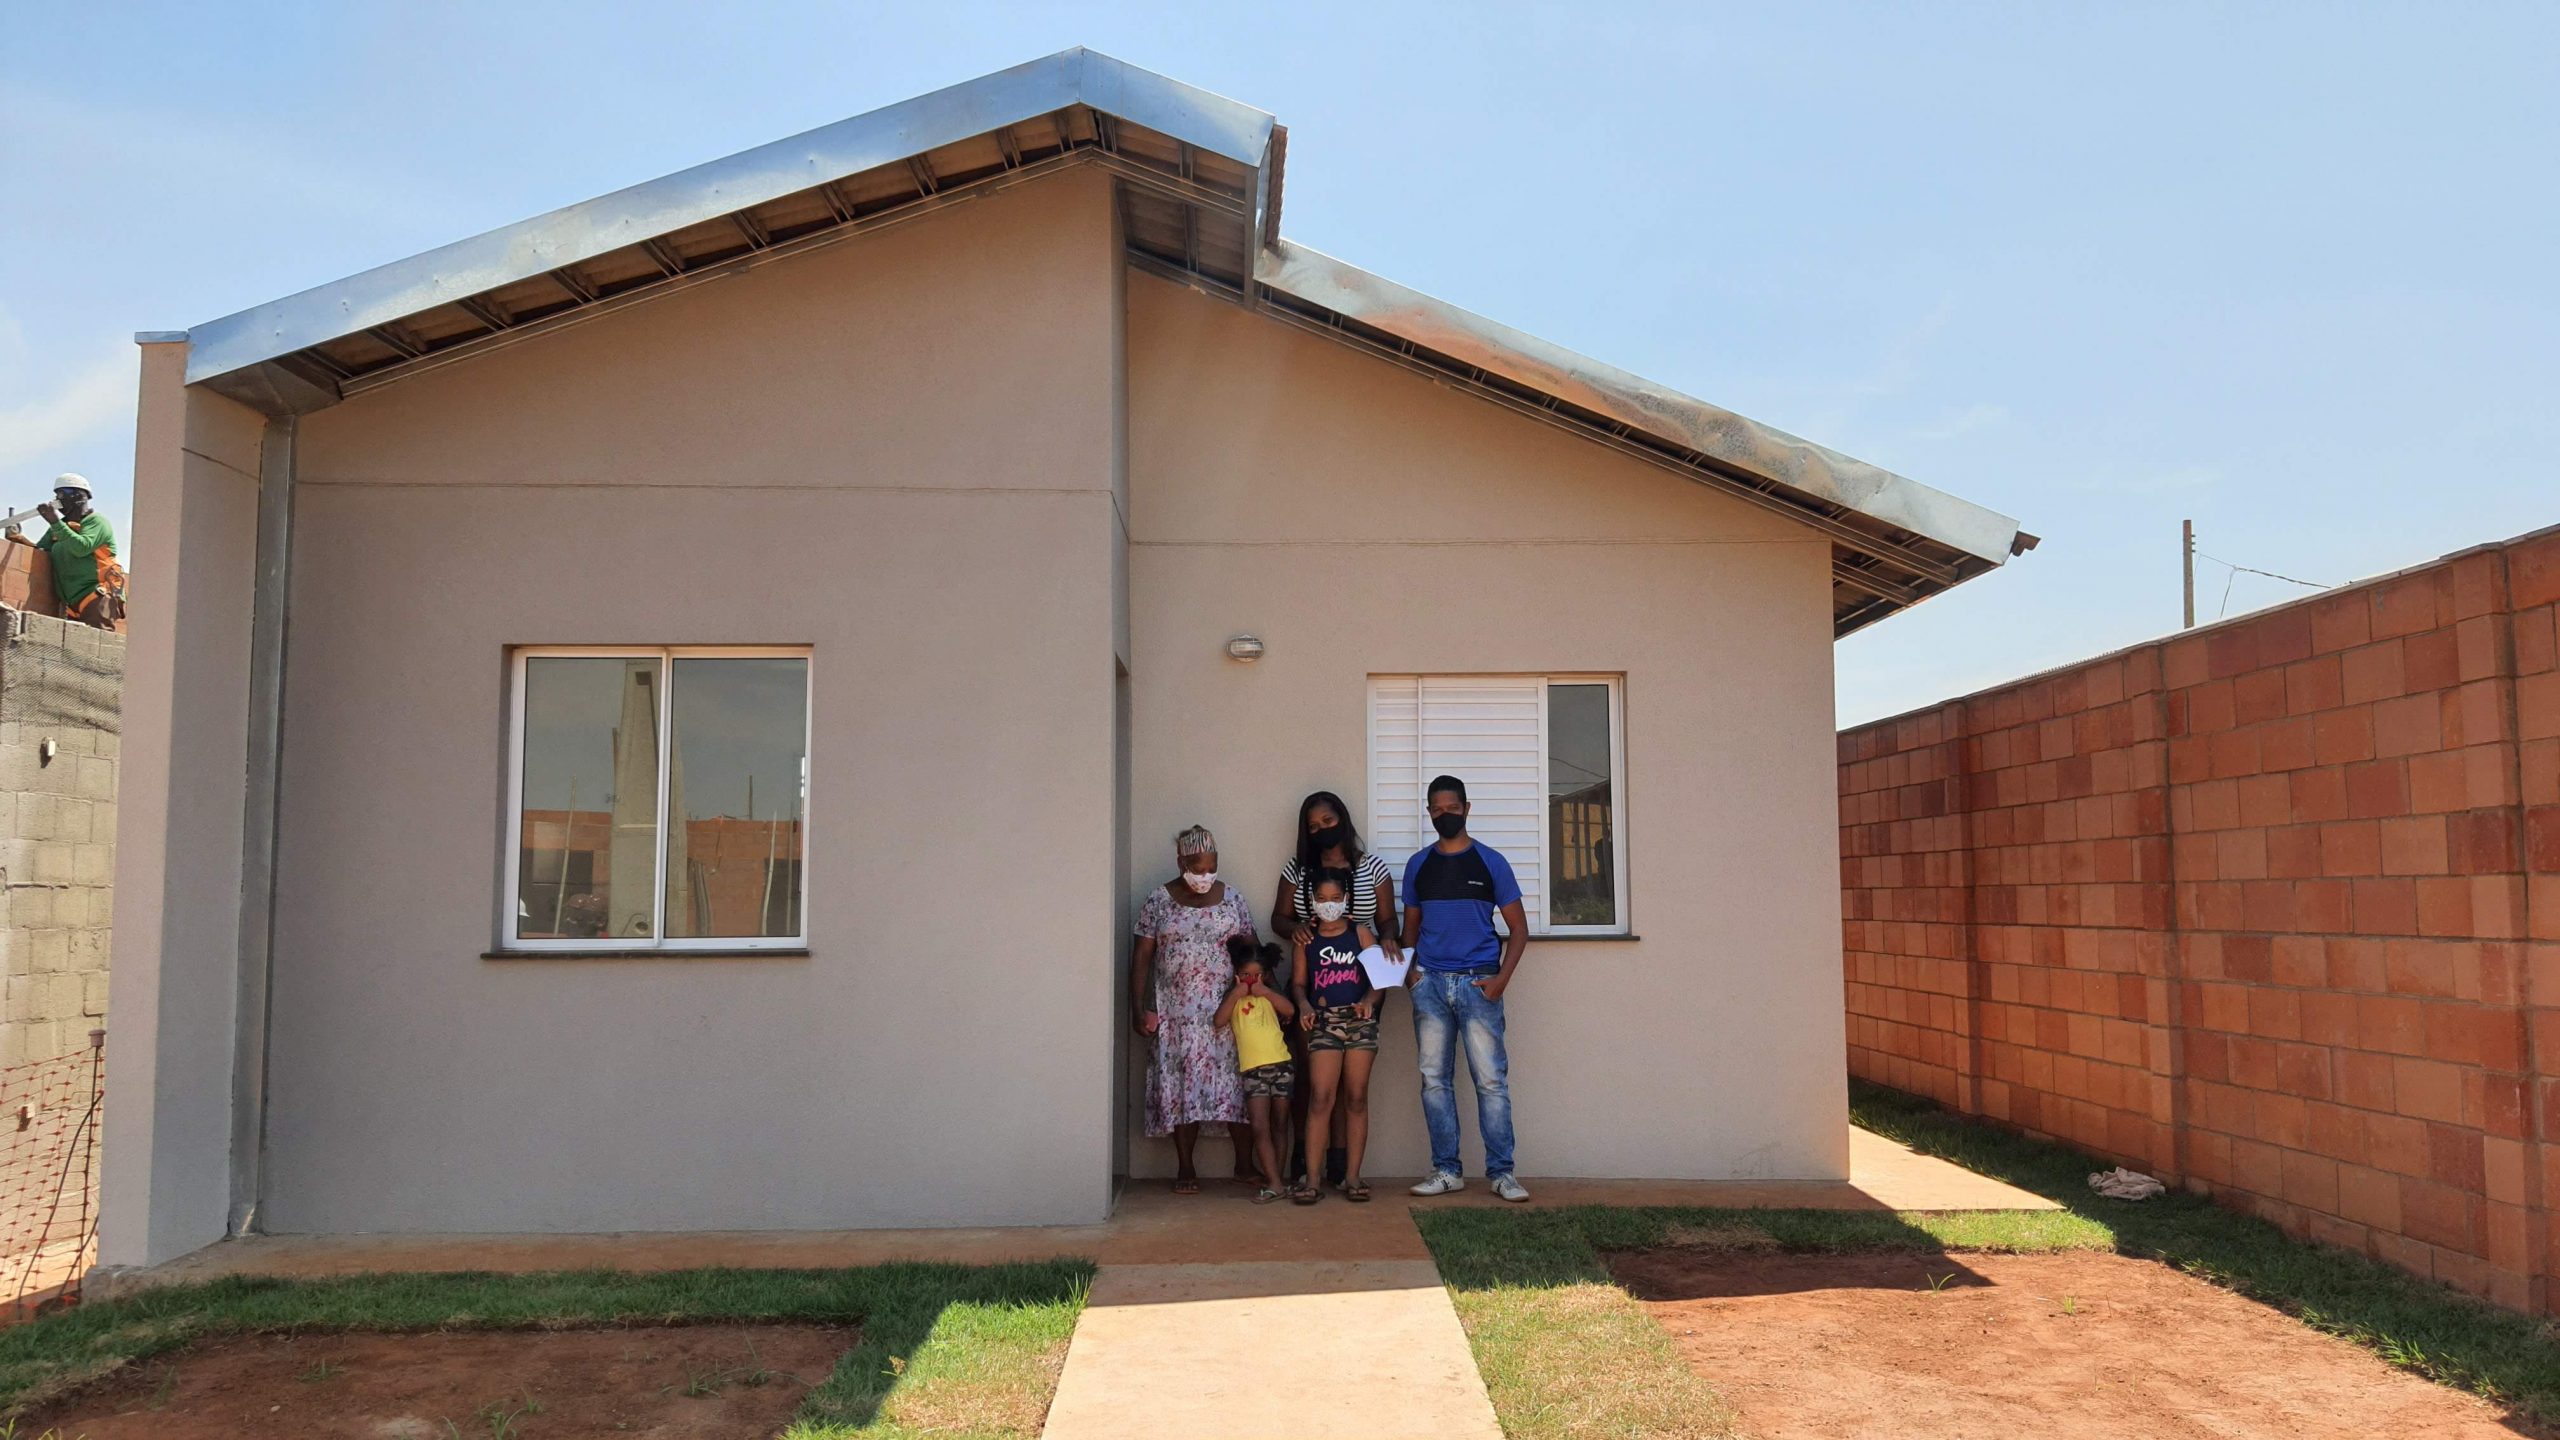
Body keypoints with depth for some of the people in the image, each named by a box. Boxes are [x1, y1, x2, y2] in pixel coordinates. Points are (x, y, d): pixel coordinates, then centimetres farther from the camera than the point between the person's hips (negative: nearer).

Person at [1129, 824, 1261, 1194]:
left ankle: (1245, 1164, 10)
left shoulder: (1231, 898, 5)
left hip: (1229, 1011, 1)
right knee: (1181, 1086, 0)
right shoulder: (1159, 900, 0)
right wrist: (1138, 1009, -5)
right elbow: (1142, 956, 1)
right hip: (1177, 1013, -1)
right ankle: (1185, 1169, 9)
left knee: (1235, 1082, -1)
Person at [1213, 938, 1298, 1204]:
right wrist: (1235, 993, -7)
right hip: (1252, 1069, -1)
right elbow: (1220, 1021, -7)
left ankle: (1275, 1178, 17)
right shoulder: (1233, 997, 11)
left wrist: (1265, 991, -8)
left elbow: (1290, 1010, -6)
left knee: (1278, 1127, 8)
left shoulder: (1269, 995, 12)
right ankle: (1273, 1183, -11)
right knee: (1260, 1127, -11)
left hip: (1280, 1065, 1)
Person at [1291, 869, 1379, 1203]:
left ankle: (1352, 1176, 11)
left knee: (1356, 1098, 4)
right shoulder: (1307, 939, 9)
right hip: (1323, 1022, 0)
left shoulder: (1361, 934, 6)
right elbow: (1298, 981, 9)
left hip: (1360, 1021, 0)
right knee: (1320, 1098, -7)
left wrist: (1368, 1000, -17)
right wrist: (1303, 1004, -11)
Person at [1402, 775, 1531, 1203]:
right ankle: (1446, 1170, 12)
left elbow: (1518, 929, 4)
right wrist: (1408, 970, 1)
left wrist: (1501, 979, -8)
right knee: (1434, 1079, 4)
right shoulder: (1418, 865, 11)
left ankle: (1501, 1171, 3)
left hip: (1477, 982, -3)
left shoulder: (1490, 862, 3)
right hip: (1430, 982, 3)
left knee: (1491, 1079, -4)